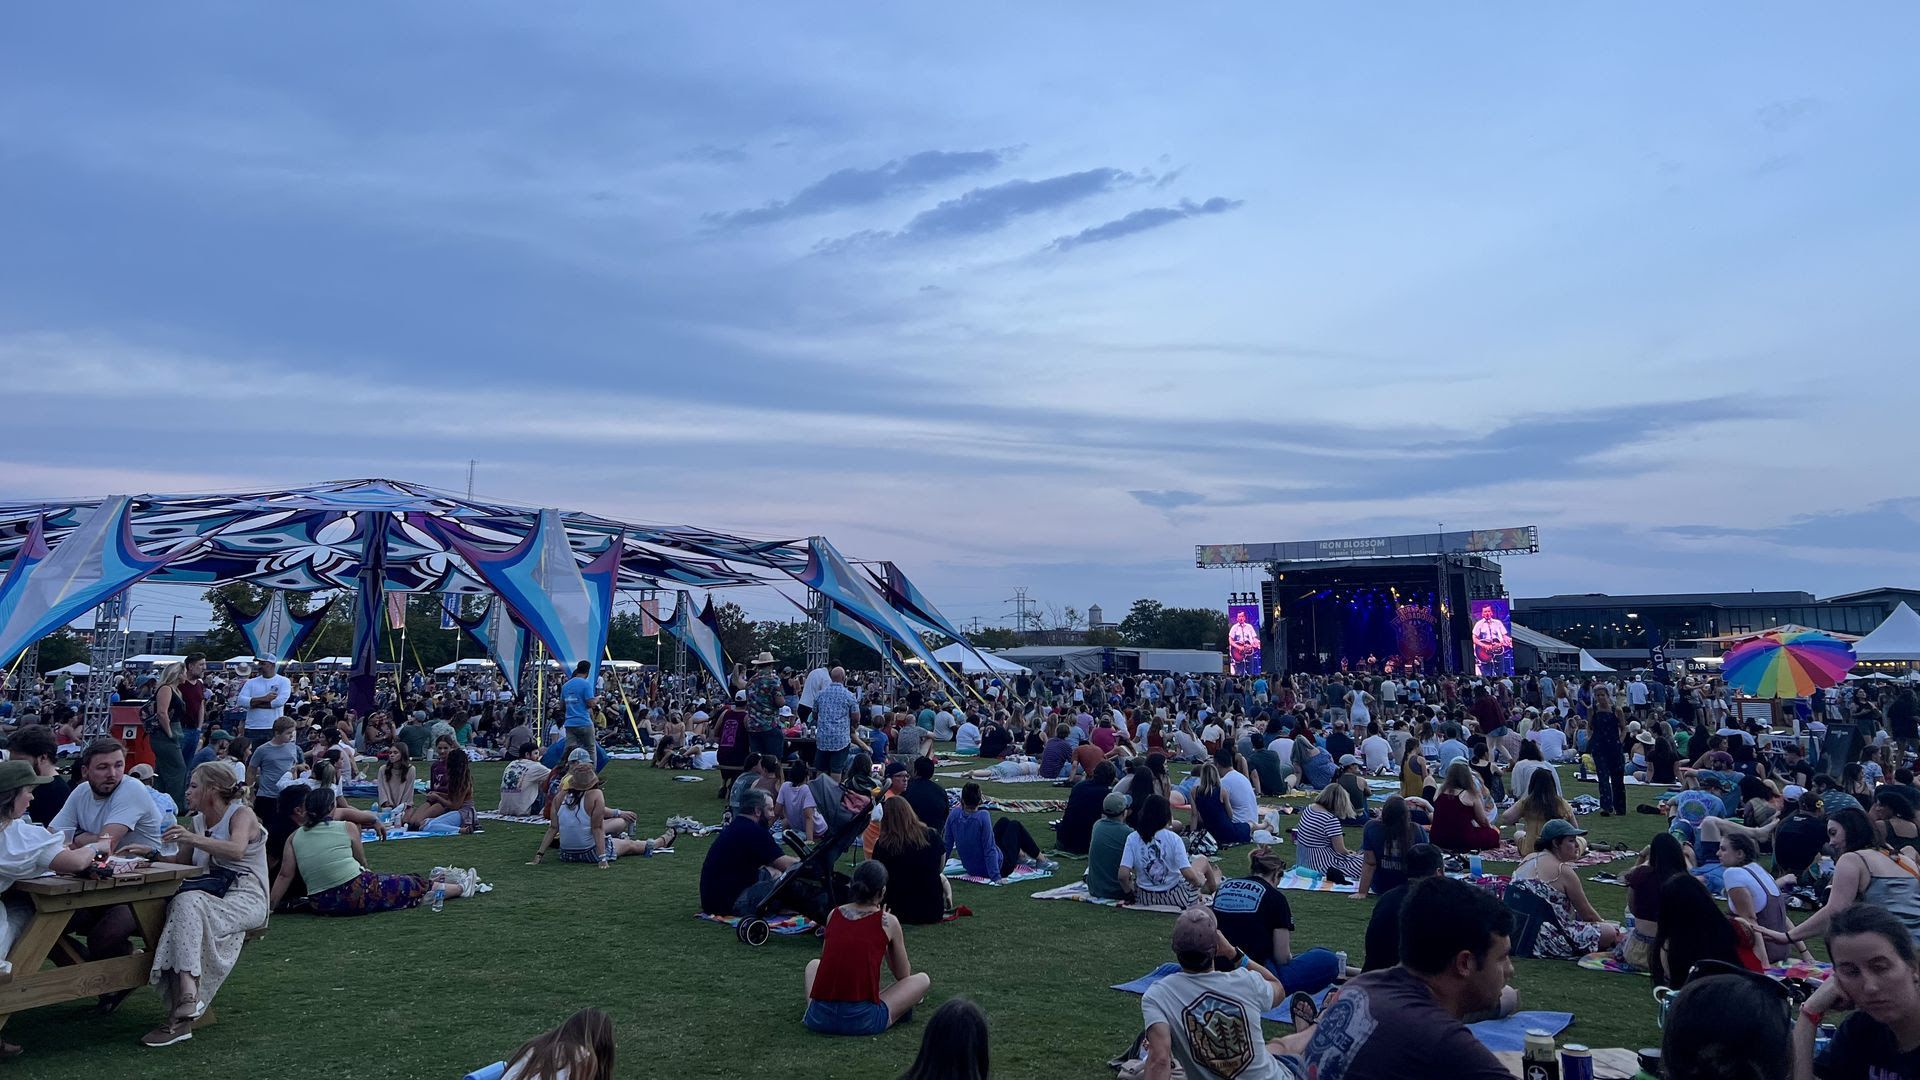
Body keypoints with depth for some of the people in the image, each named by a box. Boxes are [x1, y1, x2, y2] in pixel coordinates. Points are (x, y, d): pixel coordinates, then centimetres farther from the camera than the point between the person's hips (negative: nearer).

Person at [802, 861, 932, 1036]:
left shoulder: (833, 914, 10)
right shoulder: (888, 922, 1)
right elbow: (903, 975, 14)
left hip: (819, 1019, 4)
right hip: (862, 1021, -3)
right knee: (923, 979, 17)